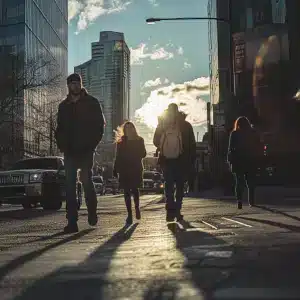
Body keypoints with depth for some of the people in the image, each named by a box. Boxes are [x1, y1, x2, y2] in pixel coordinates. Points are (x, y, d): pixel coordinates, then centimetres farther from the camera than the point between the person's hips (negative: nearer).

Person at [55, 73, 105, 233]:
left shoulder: (91, 103, 4)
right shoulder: (64, 106, 14)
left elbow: (100, 124, 3)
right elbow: (60, 128, 18)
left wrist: (92, 143, -7)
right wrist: (61, 144, 2)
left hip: (86, 150, -3)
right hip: (70, 151, 3)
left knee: (86, 180, -8)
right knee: (70, 185, -2)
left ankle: (92, 212, 16)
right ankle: (72, 222, -1)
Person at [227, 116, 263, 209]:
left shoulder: (234, 134, -3)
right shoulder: (253, 133, 4)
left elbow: (231, 149, -6)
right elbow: (260, 148, 5)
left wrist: (230, 161, -2)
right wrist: (258, 159, 10)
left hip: (238, 162, -2)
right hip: (251, 162, 2)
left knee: (239, 182, -1)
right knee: (251, 181, 13)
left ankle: (239, 199, -21)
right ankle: (251, 201, 18)